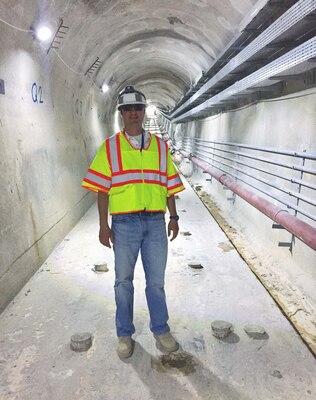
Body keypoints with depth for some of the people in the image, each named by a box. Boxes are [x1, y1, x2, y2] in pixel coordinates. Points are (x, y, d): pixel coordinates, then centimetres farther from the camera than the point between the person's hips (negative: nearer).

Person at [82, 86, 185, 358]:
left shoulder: (160, 146, 7)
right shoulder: (110, 147, 1)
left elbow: (169, 186, 10)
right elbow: (102, 189, -1)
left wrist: (173, 217, 7)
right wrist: (104, 226, -4)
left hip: (155, 222, 2)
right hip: (125, 223, -1)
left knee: (156, 280, 12)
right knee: (123, 281, 12)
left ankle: (161, 329, 32)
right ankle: (125, 334, 31)